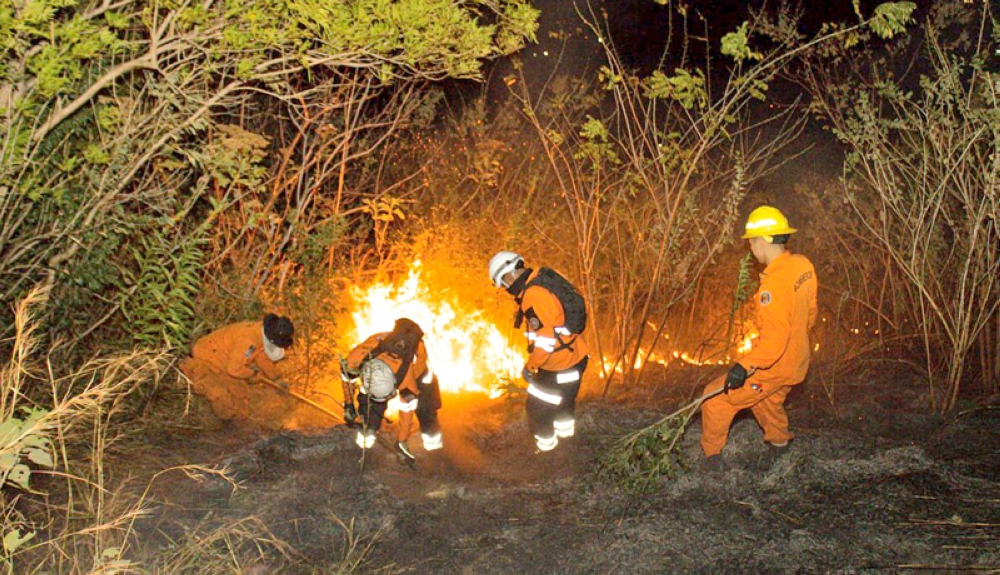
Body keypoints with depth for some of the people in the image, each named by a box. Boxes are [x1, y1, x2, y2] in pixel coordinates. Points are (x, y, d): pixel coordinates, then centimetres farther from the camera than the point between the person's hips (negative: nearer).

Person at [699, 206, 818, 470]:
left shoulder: (774, 284, -30)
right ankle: (780, 442, 55)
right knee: (769, 400, 34)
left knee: (716, 398, 2)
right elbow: (810, 312, 11)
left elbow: (774, 339, -33)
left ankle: (711, 455, 15)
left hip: (773, 367, -9)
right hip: (797, 363, 9)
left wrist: (745, 366, -34)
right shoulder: (803, 265, -3)